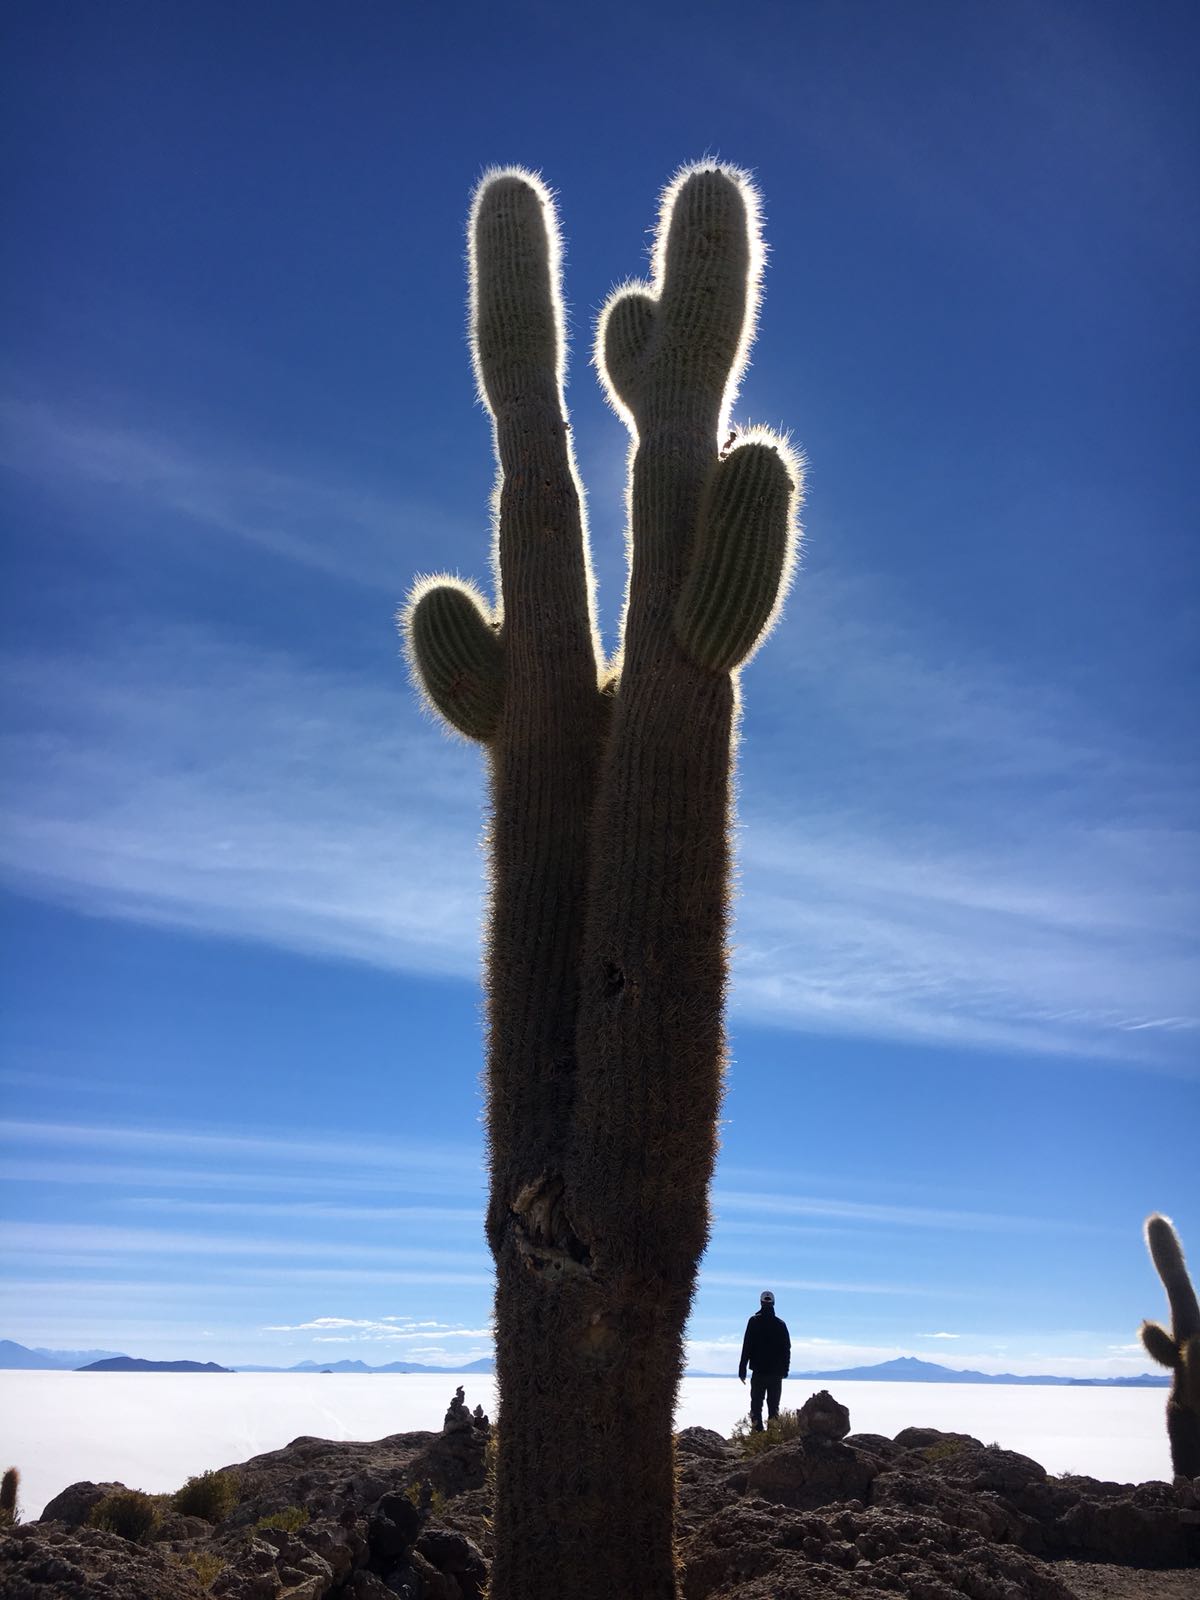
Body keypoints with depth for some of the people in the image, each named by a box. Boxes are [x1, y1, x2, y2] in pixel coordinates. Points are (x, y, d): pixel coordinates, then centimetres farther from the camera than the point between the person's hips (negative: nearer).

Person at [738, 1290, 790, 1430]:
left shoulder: (754, 1321, -4)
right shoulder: (781, 1324, 4)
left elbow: (747, 1346, -6)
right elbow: (787, 1349, 8)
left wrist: (742, 1369, -3)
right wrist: (785, 1369, 17)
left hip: (758, 1371, -2)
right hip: (776, 1372, 2)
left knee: (756, 1404, 4)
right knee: (773, 1404, 7)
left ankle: (758, 1431, -6)